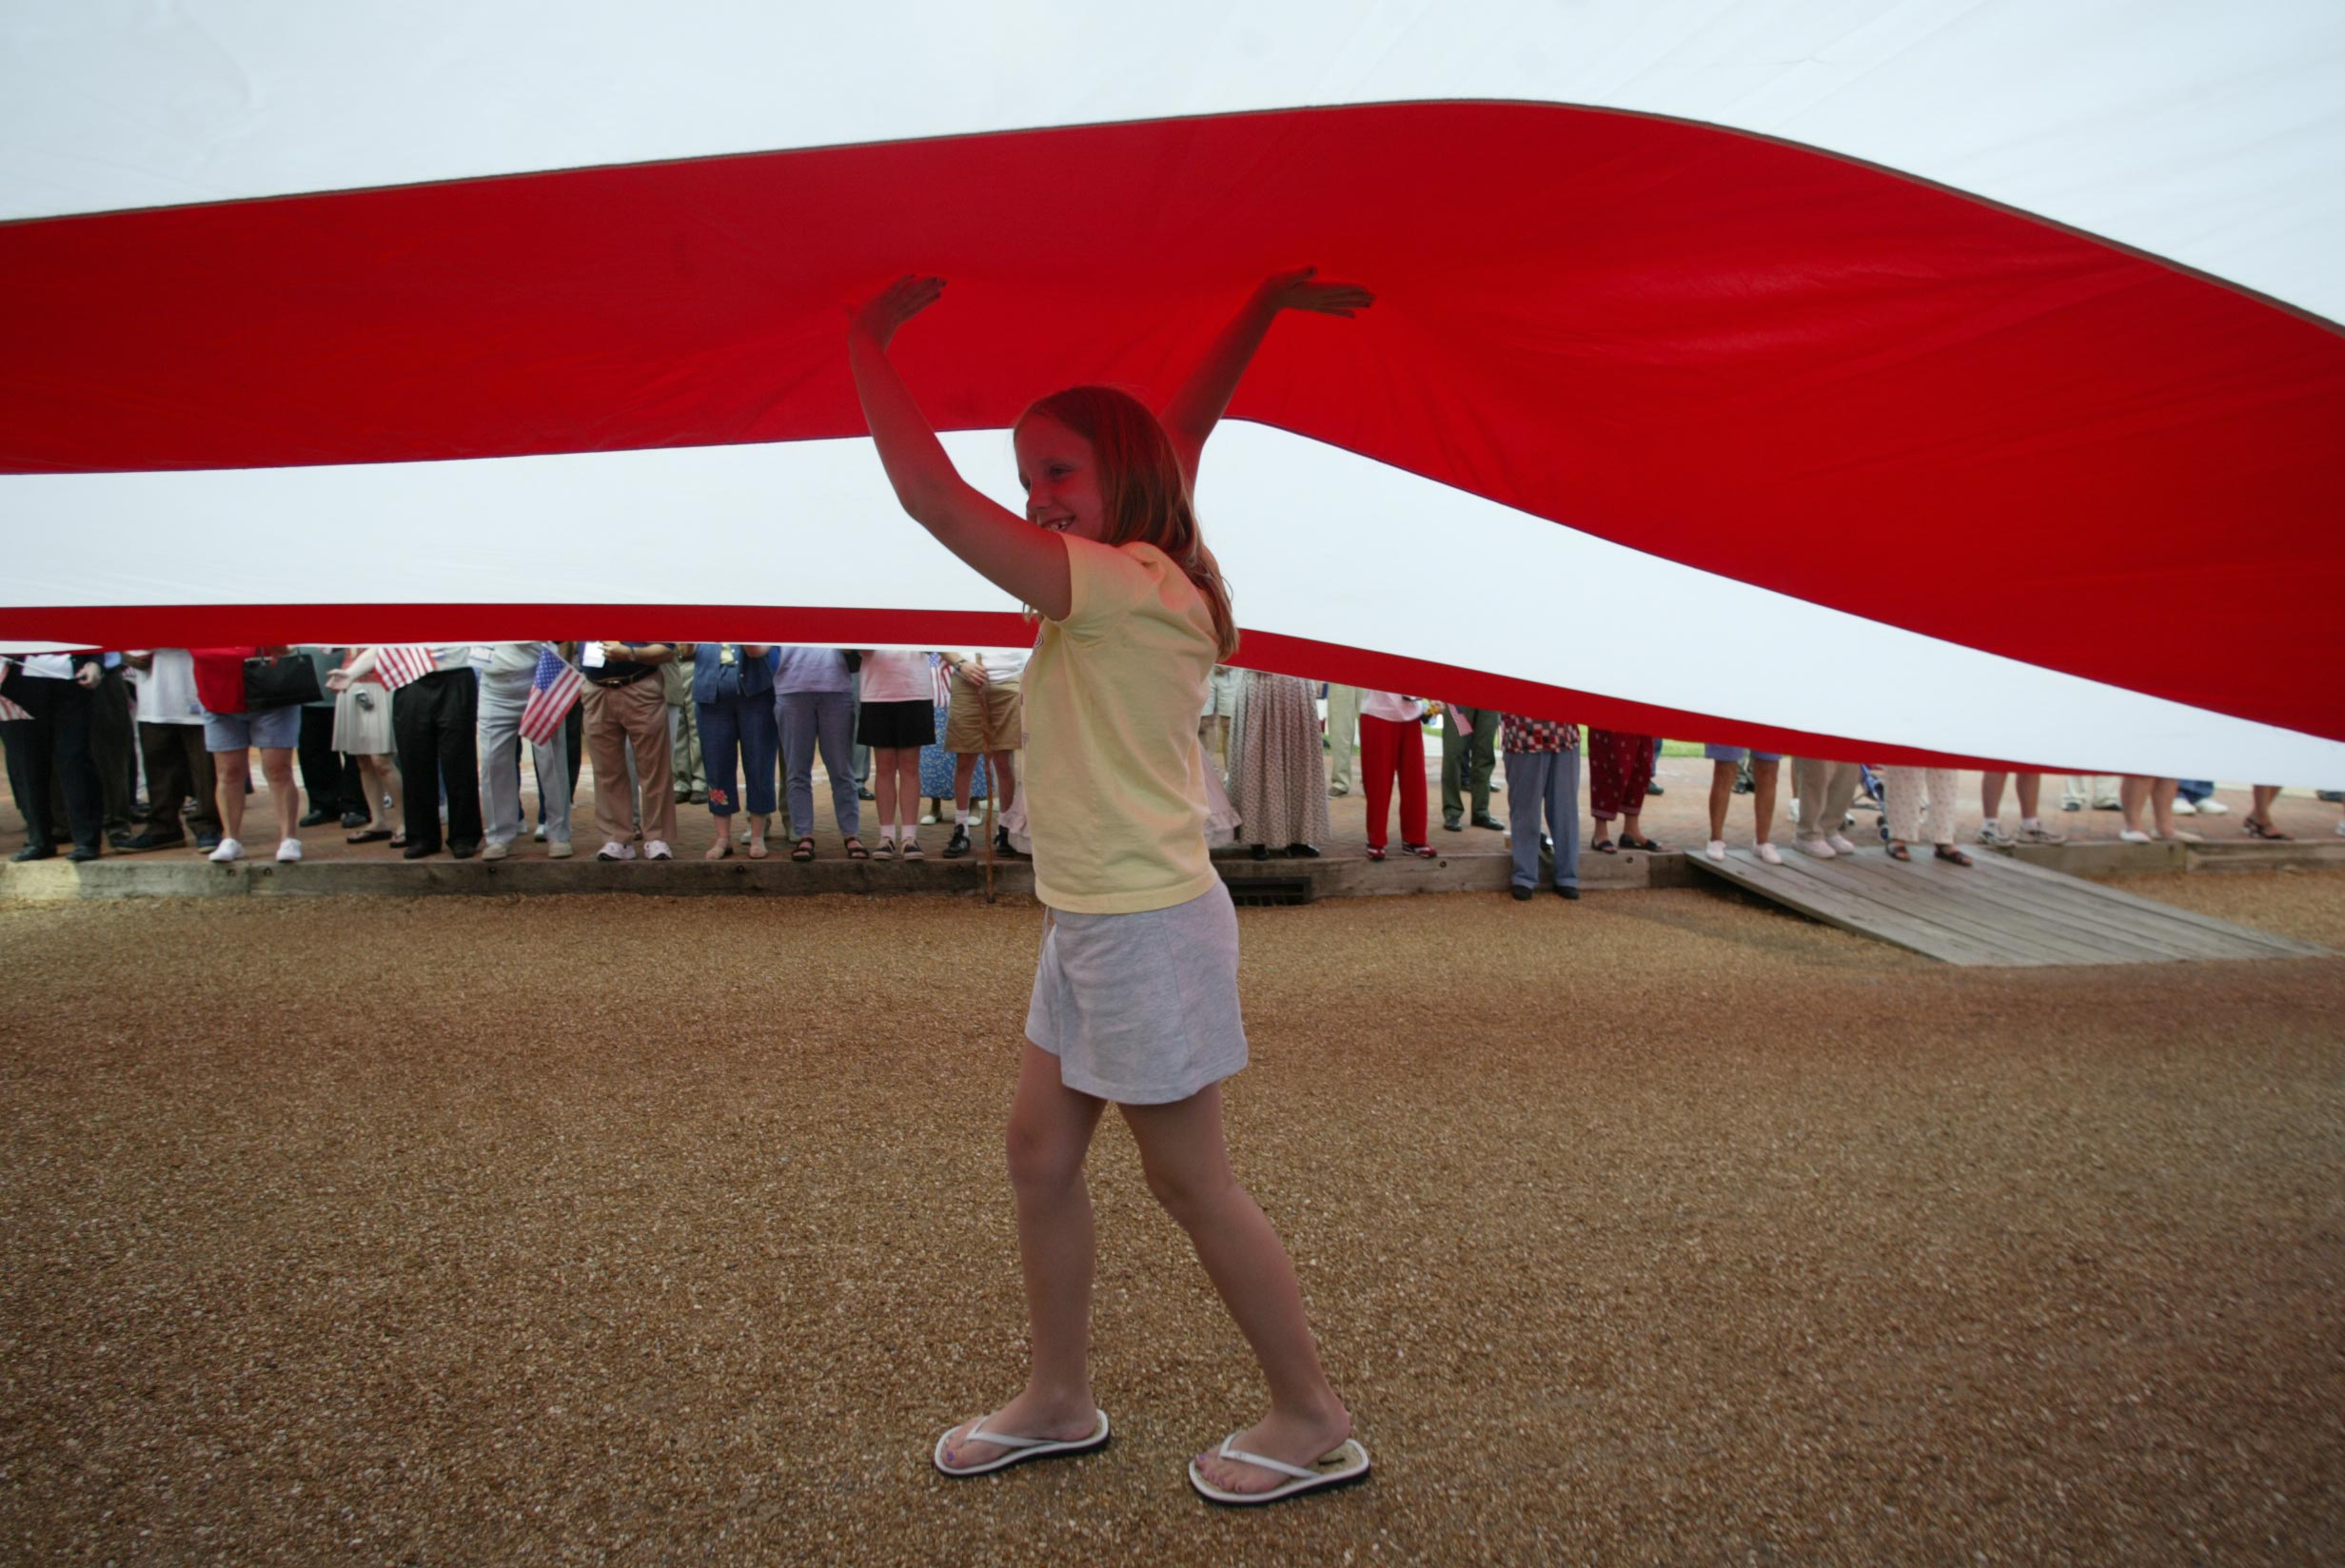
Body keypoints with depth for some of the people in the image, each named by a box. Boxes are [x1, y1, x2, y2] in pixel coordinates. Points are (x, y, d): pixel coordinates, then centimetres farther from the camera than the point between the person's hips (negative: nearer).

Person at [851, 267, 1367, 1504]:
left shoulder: (1119, 587, -19)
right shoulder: (1145, 575, 7)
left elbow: (930, 495, -22)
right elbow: (1181, 432, 22)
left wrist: (869, 344, -11)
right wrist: (1262, 310, 23)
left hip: (1148, 927, -9)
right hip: (1088, 924, 10)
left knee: (1192, 1183, 3)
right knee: (1039, 1149, 15)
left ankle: (1314, 1423, 20)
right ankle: (1059, 1402, 30)